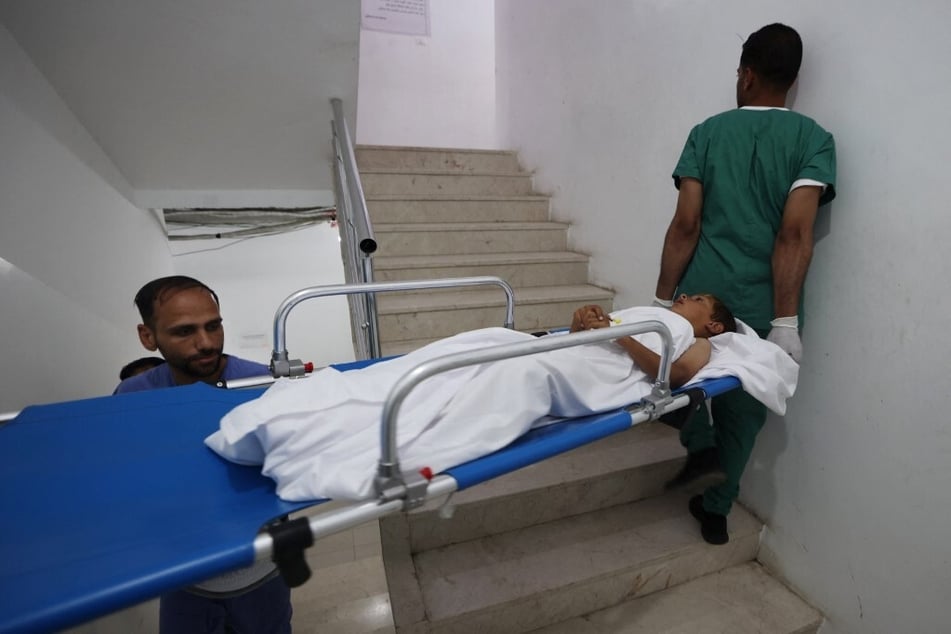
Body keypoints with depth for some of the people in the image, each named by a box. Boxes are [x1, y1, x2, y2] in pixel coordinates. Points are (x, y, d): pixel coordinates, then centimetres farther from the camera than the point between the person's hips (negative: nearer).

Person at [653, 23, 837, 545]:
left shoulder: (707, 133, 3)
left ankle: (701, 445, 12)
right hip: (762, 308, 1)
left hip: (701, 297, -1)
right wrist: (786, 322, -10)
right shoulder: (814, 139, 2)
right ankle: (716, 510, 31)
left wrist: (662, 299, -2)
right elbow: (795, 235, -10)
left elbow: (685, 225, -6)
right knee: (743, 410, 18)